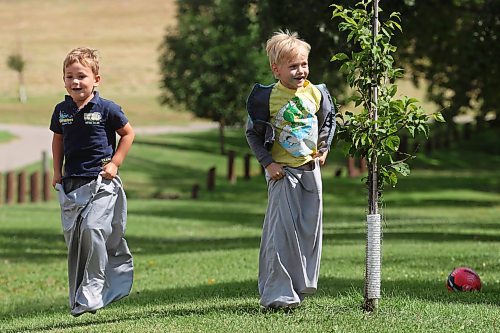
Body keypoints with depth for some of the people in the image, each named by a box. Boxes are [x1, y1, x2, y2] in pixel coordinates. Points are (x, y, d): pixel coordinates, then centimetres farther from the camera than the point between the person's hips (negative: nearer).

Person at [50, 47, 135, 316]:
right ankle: (77, 300, 15)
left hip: (101, 182, -5)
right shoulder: (61, 111, 6)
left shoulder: (106, 109, -7)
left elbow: (128, 133, 5)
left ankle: (92, 293, -14)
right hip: (71, 183, 5)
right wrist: (57, 172, 15)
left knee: (93, 229, -20)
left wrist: (114, 163, -4)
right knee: (73, 237, 5)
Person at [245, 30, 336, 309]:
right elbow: (253, 133, -4)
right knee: (282, 229, -9)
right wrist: (268, 163, -10)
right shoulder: (268, 97, -13)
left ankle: (302, 285, 21)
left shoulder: (316, 93, -1)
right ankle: (278, 294, -7)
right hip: (282, 171, -5)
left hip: (310, 168, 5)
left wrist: (324, 148, 7)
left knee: (310, 228, 7)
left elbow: (328, 121, 18)